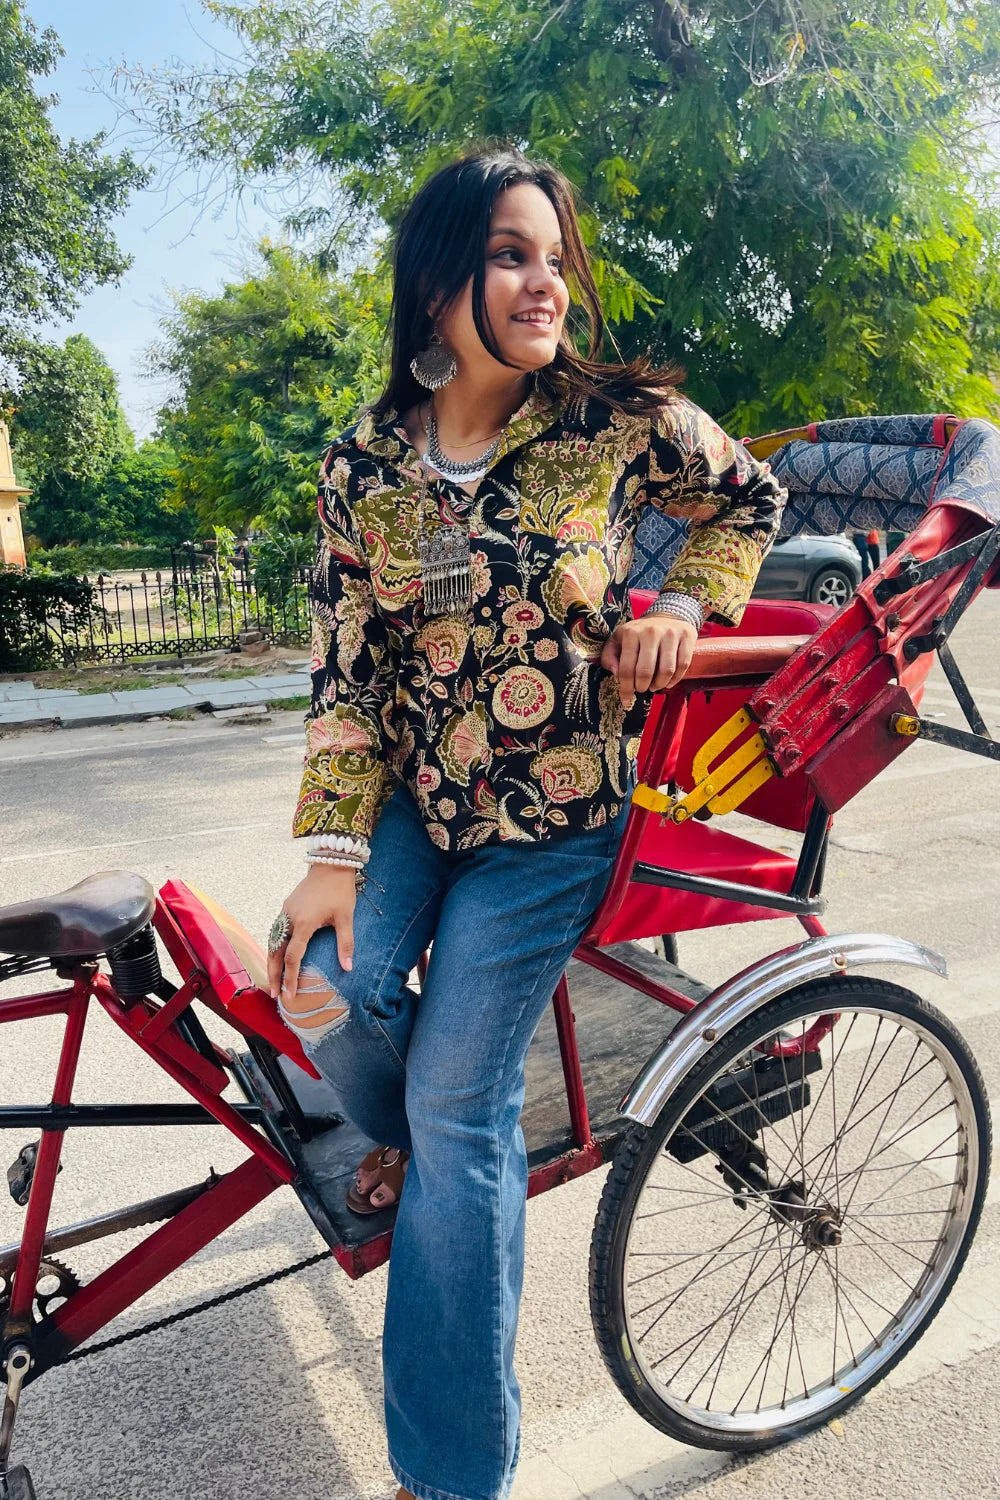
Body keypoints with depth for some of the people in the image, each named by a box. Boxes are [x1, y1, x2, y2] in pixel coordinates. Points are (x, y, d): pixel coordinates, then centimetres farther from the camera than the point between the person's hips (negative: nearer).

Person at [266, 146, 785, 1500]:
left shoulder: (621, 416, -9)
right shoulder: (365, 464, -4)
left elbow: (749, 497, 9)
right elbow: (346, 669, -5)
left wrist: (686, 604, -8)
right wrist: (333, 849, -10)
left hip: (554, 817, -3)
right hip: (413, 792, 3)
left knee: (463, 1107, -3)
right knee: (325, 986, -20)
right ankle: (401, 1141, 23)